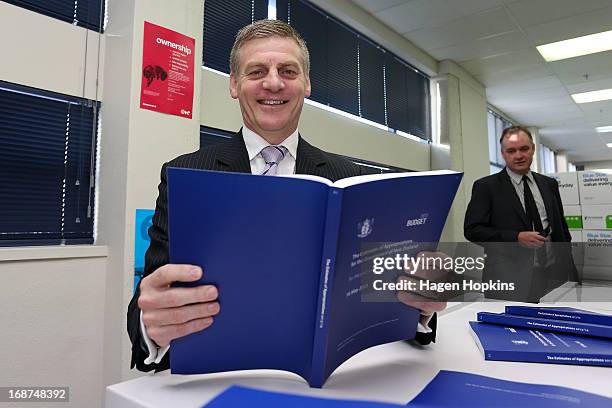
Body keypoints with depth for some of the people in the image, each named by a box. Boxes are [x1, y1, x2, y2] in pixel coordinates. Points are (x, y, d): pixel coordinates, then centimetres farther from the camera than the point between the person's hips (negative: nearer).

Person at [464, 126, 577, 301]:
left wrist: (569, 270, 11)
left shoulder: (549, 184, 13)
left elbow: (561, 227, 18)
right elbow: (472, 230, -9)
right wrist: (516, 237, -18)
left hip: (553, 274, 5)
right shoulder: (485, 187, -3)